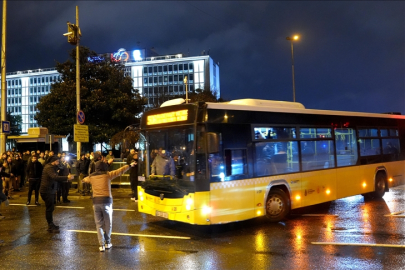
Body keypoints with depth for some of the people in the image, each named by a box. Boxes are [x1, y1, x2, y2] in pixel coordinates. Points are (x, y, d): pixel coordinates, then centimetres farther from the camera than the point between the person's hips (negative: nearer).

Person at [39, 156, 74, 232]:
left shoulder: (52, 168, 16)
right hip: (46, 191, -10)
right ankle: (50, 227, -2)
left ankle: (51, 225, 25)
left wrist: (66, 179, 5)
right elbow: (55, 177, -34)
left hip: (50, 191, 10)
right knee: (50, 208, -7)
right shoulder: (49, 168, -17)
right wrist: (67, 178, -38)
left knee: (51, 208, 16)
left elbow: (56, 179, 19)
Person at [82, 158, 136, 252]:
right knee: (108, 223, 12)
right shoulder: (108, 174, 1)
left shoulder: (91, 177, 8)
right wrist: (130, 165, 22)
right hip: (106, 200, -2)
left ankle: (102, 245, 7)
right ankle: (107, 243, 23)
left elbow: (84, 180, 30)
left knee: (99, 224, 9)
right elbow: (120, 171, 9)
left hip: (96, 201, 2)